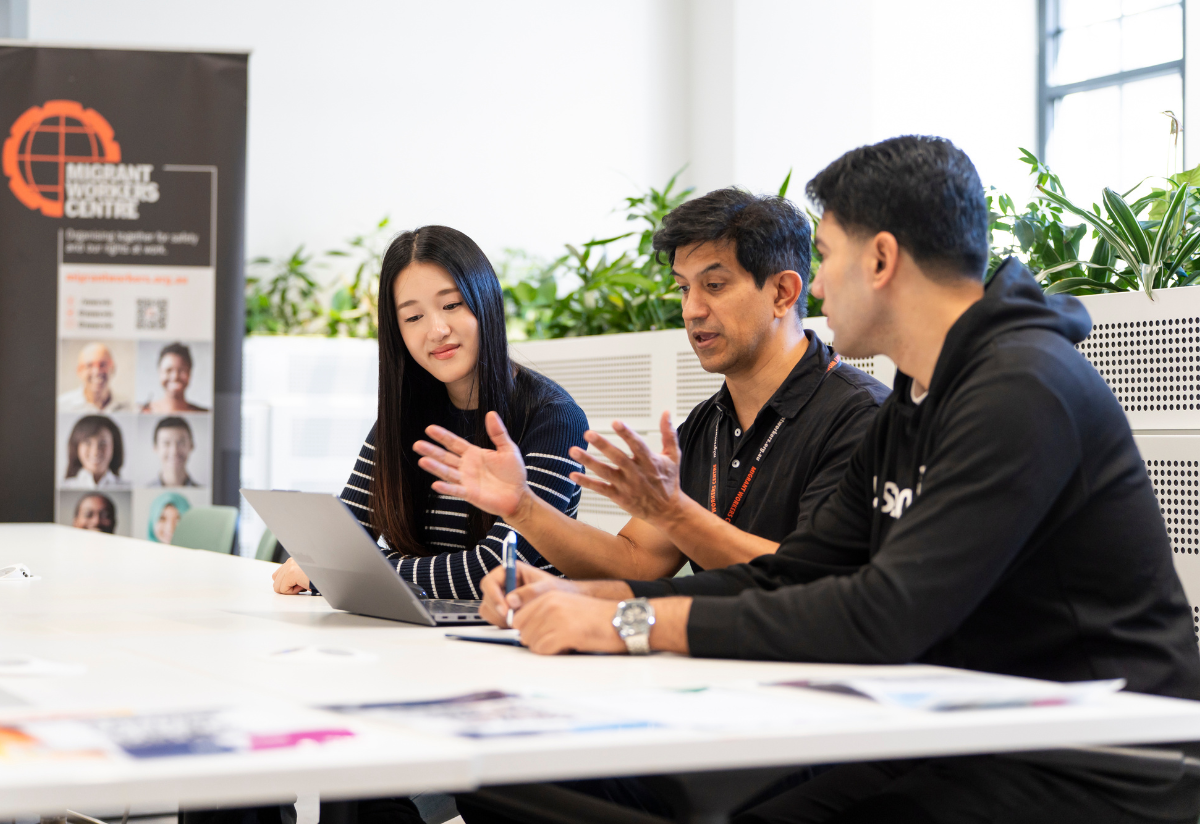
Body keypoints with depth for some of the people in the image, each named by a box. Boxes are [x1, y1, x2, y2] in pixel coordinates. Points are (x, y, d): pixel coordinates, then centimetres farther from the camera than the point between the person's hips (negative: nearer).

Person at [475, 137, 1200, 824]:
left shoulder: (1025, 390, -19)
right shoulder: (911, 409, 15)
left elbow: (883, 618, -26)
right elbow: (787, 576, 13)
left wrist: (635, 623, -21)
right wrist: (587, 596, 1)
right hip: (972, 751, 8)